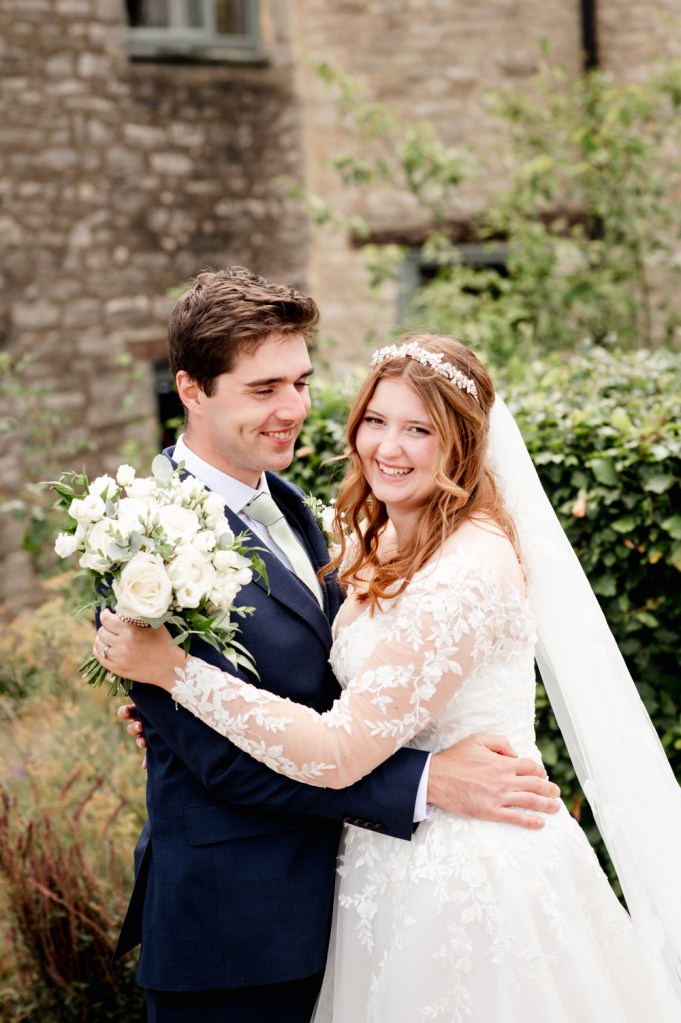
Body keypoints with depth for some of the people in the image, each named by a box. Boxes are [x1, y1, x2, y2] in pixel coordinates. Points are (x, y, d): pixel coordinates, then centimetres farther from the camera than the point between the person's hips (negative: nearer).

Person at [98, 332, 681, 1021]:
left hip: (468, 880, -9)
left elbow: (339, 753, -25)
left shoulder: (467, 572, -24)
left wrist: (173, 669, -24)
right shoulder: (381, 543, 5)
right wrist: (175, 711, -1)